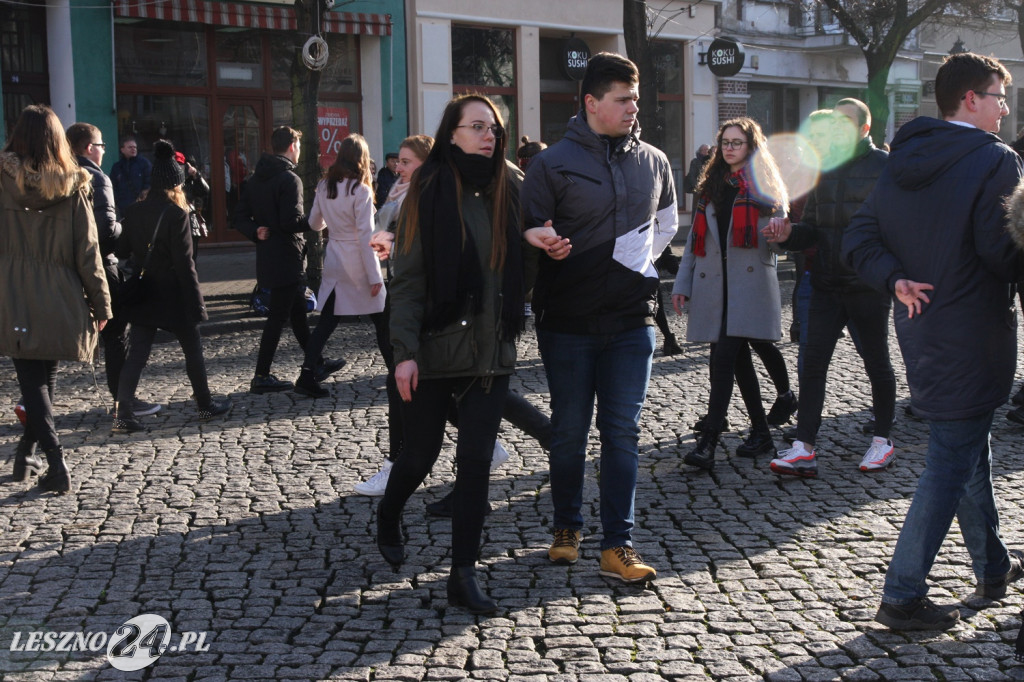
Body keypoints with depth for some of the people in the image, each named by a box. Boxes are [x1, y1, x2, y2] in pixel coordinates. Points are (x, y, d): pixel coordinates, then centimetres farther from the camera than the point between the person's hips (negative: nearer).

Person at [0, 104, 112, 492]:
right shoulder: (72, 187, -4)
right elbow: (88, 252, -3)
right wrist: (101, 304, 3)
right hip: (61, 302, 2)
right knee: (45, 377, 17)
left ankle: (55, 461, -11)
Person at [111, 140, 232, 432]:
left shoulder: (133, 212, 1)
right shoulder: (177, 214, -15)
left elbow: (122, 252, 6)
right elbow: (185, 265, -16)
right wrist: (197, 305, -11)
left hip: (142, 296, 5)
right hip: (173, 296, -5)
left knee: (137, 353, 5)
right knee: (193, 349, 13)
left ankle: (121, 413, -3)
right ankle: (205, 405, 26)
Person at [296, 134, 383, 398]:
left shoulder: (324, 186, 3)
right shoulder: (360, 190, -14)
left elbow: (314, 223, 14)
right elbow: (365, 236, -16)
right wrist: (374, 276, -13)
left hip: (334, 262, 5)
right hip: (358, 264, -5)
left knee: (327, 321, 8)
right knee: (382, 319, 9)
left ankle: (307, 376, 0)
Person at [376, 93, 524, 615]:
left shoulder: (504, 192, 7)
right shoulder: (430, 191, -5)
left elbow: (517, 271, 13)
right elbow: (407, 277, -8)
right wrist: (405, 351, -15)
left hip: (492, 352, 3)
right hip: (437, 350, -3)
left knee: (476, 459, 0)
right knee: (421, 452, 10)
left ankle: (463, 575, 9)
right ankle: (388, 519, 41)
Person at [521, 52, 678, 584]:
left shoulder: (653, 161, 9)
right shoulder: (553, 163, -4)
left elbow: (666, 224, 24)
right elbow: (528, 231, -2)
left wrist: (636, 264, 11)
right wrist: (544, 241, -24)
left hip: (631, 319, 3)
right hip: (568, 320, -2)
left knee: (622, 431, 1)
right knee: (570, 430, 8)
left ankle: (617, 546, 5)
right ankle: (566, 528, 26)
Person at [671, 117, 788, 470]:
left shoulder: (762, 185, 5)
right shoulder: (711, 186, 18)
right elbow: (695, 238, 17)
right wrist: (682, 283, 11)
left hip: (749, 283, -5)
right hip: (714, 284, 5)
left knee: (724, 358, -13)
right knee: (738, 359, 8)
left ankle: (708, 442, -15)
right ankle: (761, 434, 20)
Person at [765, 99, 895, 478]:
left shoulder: (885, 166, -5)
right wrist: (789, 234, -6)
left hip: (868, 284, -5)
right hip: (827, 283, 5)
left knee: (876, 361, 9)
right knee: (813, 360, -1)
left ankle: (882, 440, 25)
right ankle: (804, 449, 0)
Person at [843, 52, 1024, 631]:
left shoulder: (901, 162, 8)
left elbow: (860, 239, 3)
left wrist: (895, 279, -6)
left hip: (922, 330, 8)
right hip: (975, 335, -8)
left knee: (970, 450, 21)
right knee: (952, 463, -2)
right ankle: (903, 595, 1)